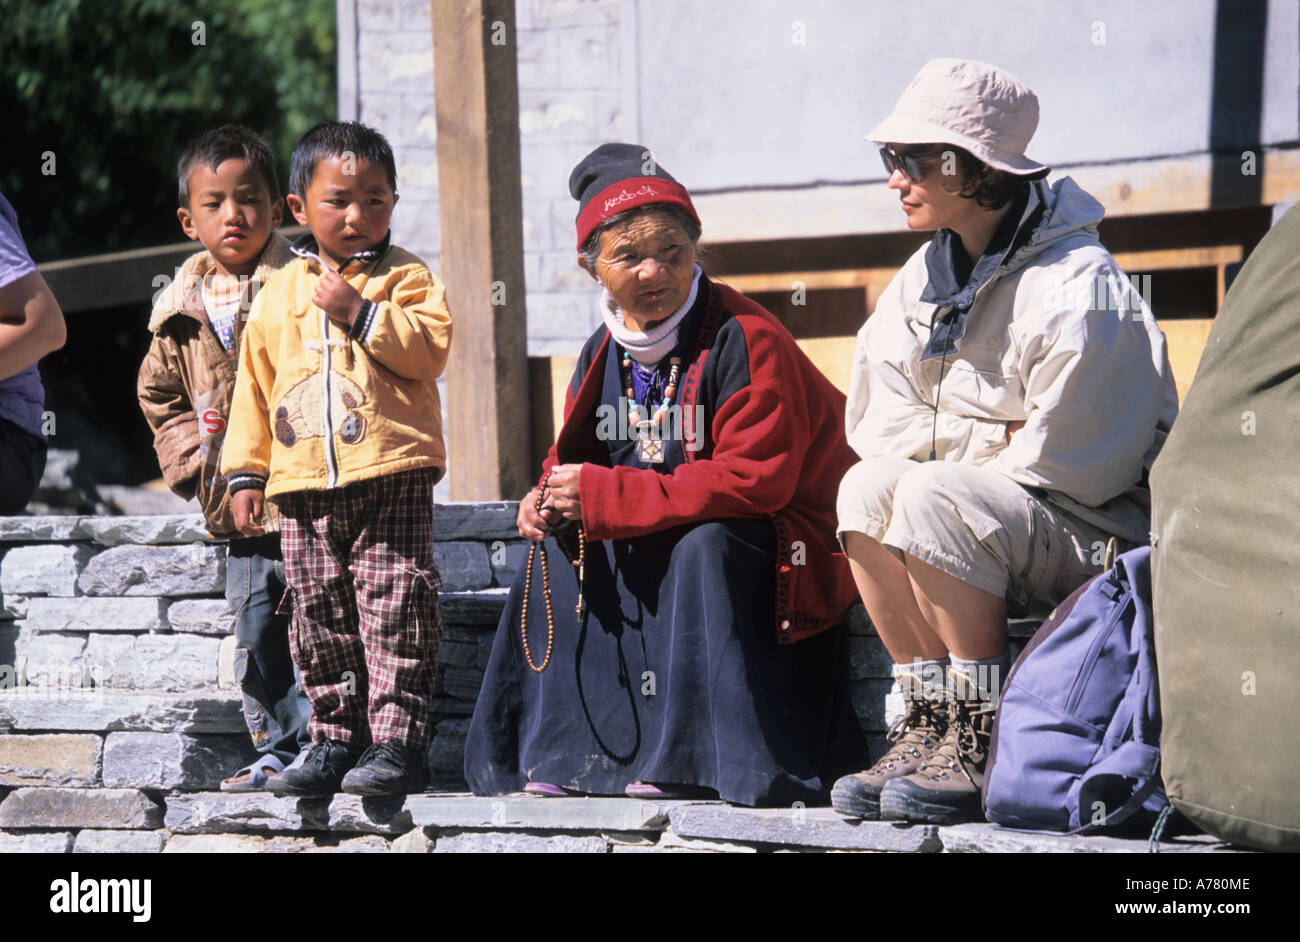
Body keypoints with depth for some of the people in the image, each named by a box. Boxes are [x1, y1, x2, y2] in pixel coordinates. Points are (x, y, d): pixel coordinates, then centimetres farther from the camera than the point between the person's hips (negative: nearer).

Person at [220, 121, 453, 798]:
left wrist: (359, 311, -17)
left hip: (391, 474, -4)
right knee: (320, 619, 8)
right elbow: (254, 385, 17)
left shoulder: (405, 278, 3)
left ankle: (397, 742, -5)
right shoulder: (278, 295, 14)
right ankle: (334, 739, 16)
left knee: (394, 612, -7)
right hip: (303, 485, 4)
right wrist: (245, 473, 14)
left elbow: (430, 350, -12)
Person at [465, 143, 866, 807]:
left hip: (778, 542, -8)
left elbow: (754, 481, -29)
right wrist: (550, 499, -13)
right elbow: (575, 459, 15)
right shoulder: (605, 353, 4)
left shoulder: (745, 341, -21)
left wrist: (605, 497, -27)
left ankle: (691, 758, -29)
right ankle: (563, 754, -7)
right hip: (664, 542, 8)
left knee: (704, 543, -35)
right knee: (559, 547, -5)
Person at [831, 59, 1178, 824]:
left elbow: (1065, 464, -18)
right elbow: (881, 429, 8)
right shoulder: (928, 276, 9)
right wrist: (1000, 435, -8)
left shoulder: (1077, 289, -17)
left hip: (1101, 532, -7)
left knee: (936, 496, -30)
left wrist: (957, 453, -8)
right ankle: (930, 722, -16)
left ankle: (984, 742, -23)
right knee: (868, 486, -17)